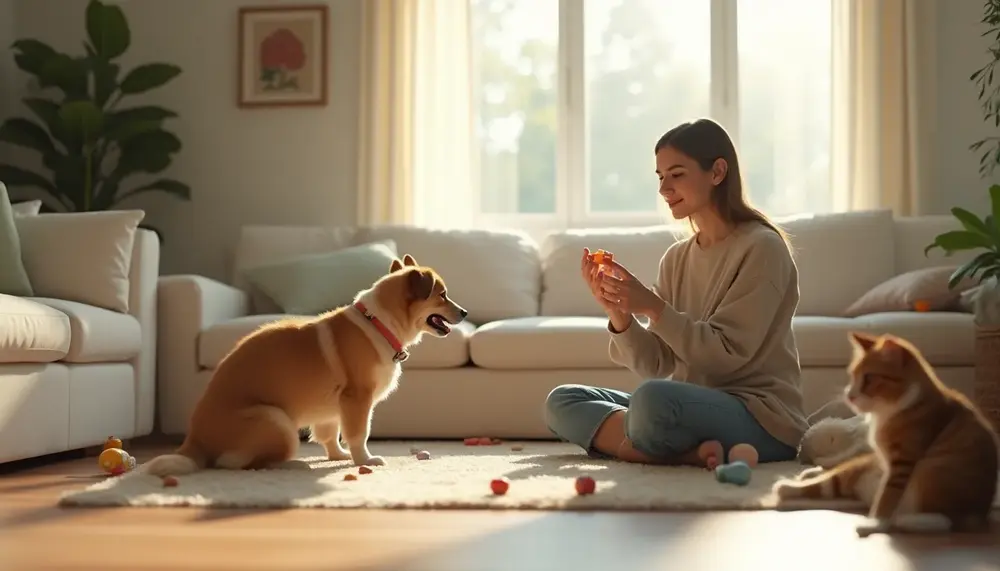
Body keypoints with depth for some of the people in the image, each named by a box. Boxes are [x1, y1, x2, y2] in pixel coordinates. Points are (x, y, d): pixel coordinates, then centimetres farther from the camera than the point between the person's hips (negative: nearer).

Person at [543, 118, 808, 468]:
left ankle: (637, 448, -7)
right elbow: (657, 365, 4)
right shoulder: (676, 258, 11)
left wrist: (652, 306, -21)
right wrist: (617, 312, -12)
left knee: (654, 399, -39)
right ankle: (689, 451, -15)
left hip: (761, 418, -8)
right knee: (562, 401, -1)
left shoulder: (761, 247, -9)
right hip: (696, 404, 9)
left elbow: (726, 355, -16)